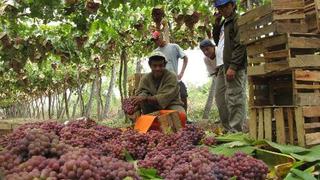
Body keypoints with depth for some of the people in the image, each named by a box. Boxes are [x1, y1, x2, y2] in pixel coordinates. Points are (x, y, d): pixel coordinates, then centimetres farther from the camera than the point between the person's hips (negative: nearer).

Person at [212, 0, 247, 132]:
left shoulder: (238, 20, -5)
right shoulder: (224, 22, 22)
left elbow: (240, 45, -15)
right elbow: (217, 40, 25)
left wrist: (233, 66, -21)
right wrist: (216, 24, 13)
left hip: (235, 67, -9)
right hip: (226, 66, 9)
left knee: (235, 99, -10)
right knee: (230, 99, 11)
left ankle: (235, 130, -8)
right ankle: (230, 129, 18)